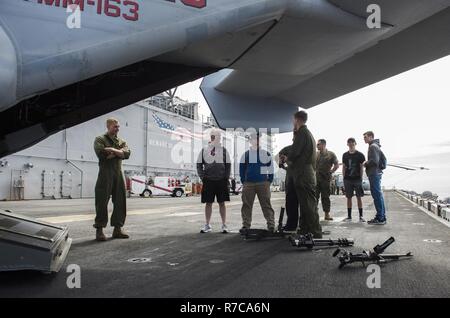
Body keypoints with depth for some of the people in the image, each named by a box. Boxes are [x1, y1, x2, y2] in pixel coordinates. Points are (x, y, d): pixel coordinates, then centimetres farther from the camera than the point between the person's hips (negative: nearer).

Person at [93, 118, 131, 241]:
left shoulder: (122, 141, 19)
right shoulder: (100, 139, 5)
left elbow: (127, 154, -1)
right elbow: (101, 154, -14)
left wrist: (113, 150, -15)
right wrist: (119, 152, -6)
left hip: (119, 173, 5)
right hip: (105, 173, -5)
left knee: (120, 202, 5)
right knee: (102, 202, -4)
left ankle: (118, 229, 13)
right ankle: (99, 230, 1)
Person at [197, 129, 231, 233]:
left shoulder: (223, 150, 6)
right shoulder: (204, 150, 6)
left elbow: (228, 165, 7)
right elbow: (199, 165, 9)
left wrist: (226, 178, -2)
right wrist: (202, 177, -2)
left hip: (221, 181, 0)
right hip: (208, 181, 1)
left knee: (222, 203, 4)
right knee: (208, 203, 5)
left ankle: (224, 225, 12)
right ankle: (207, 225, 15)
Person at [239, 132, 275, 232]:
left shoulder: (266, 154, 8)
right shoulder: (246, 154, 9)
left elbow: (271, 169, 9)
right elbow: (242, 169, 12)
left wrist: (269, 181, 1)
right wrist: (243, 181, 4)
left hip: (263, 183, -1)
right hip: (248, 184, 1)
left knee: (266, 205, -3)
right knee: (247, 205, 2)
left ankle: (271, 225, 1)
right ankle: (246, 225, 9)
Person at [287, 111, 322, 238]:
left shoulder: (302, 133, -10)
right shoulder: (308, 133, 22)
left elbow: (294, 153, -16)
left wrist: (289, 160, 3)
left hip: (303, 175, -10)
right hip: (308, 174, 10)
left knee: (309, 205, -8)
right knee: (305, 204, 13)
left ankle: (316, 233, -6)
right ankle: (304, 230, 21)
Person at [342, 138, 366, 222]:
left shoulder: (360, 155, 1)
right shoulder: (345, 155, 9)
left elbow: (362, 168, 1)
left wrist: (361, 178, -6)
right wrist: (344, 178, 5)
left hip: (357, 179, -2)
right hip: (348, 179, 2)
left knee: (359, 197, 0)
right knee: (349, 197, 6)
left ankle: (361, 216, 7)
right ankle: (349, 216, 12)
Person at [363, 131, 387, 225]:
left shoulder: (373, 146, -11)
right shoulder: (376, 146, 20)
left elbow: (374, 160, -22)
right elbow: (382, 158, 27)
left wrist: (366, 163, -5)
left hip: (374, 174, -11)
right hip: (377, 172, 11)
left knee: (377, 195, -9)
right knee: (378, 195, 12)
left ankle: (380, 218, -7)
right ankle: (381, 217, 17)